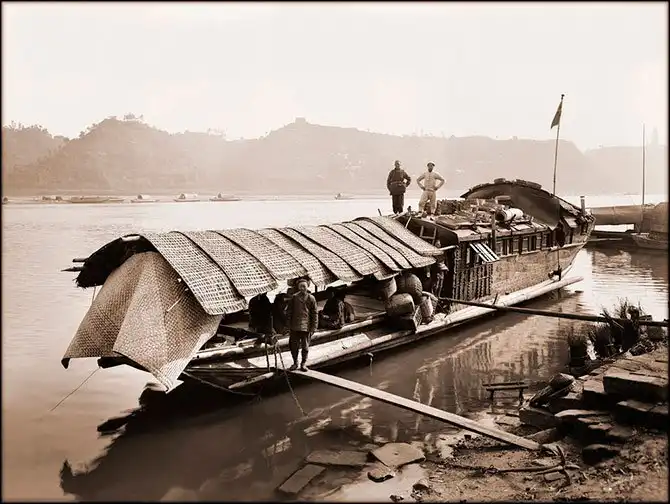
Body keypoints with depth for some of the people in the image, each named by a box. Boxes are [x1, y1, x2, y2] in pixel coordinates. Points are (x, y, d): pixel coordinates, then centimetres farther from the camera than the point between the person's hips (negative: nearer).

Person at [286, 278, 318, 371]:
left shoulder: (311, 298, 0)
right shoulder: (294, 297, 2)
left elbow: (315, 314, 3)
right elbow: (289, 312, 7)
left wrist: (313, 327, -1)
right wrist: (289, 326, 3)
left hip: (306, 327, -1)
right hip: (294, 327, 1)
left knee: (305, 347, 7)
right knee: (293, 346, 5)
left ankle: (303, 363, 22)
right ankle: (295, 362, 23)